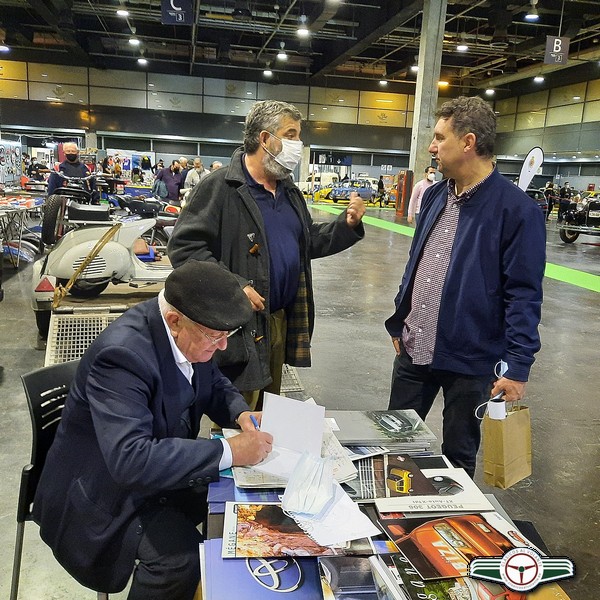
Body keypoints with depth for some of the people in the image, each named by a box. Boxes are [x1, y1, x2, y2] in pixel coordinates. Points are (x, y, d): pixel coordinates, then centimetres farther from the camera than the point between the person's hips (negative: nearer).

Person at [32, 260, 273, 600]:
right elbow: (130, 460, -41)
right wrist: (230, 452, -38)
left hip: (162, 461, 8)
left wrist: (241, 414, -13)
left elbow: (213, 384, 8)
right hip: (107, 489, -7)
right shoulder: (122, 354, -34)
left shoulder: (189, 334, -10)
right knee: (179, 556, -27)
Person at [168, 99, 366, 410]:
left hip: (283, 322, 8)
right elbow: (184, 246, -16)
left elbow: (309, 242, 21)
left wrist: (347, 225, 3)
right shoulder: (219, 187, -13)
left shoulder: (290, 191, 14)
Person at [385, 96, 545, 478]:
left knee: (459, 456, 14)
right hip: (413, 350, 6)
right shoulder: (435, 196, 6)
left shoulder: (517, 210, -14)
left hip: (470, 360, -6)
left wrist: (518, 367, -16)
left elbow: (524, 296, -14)